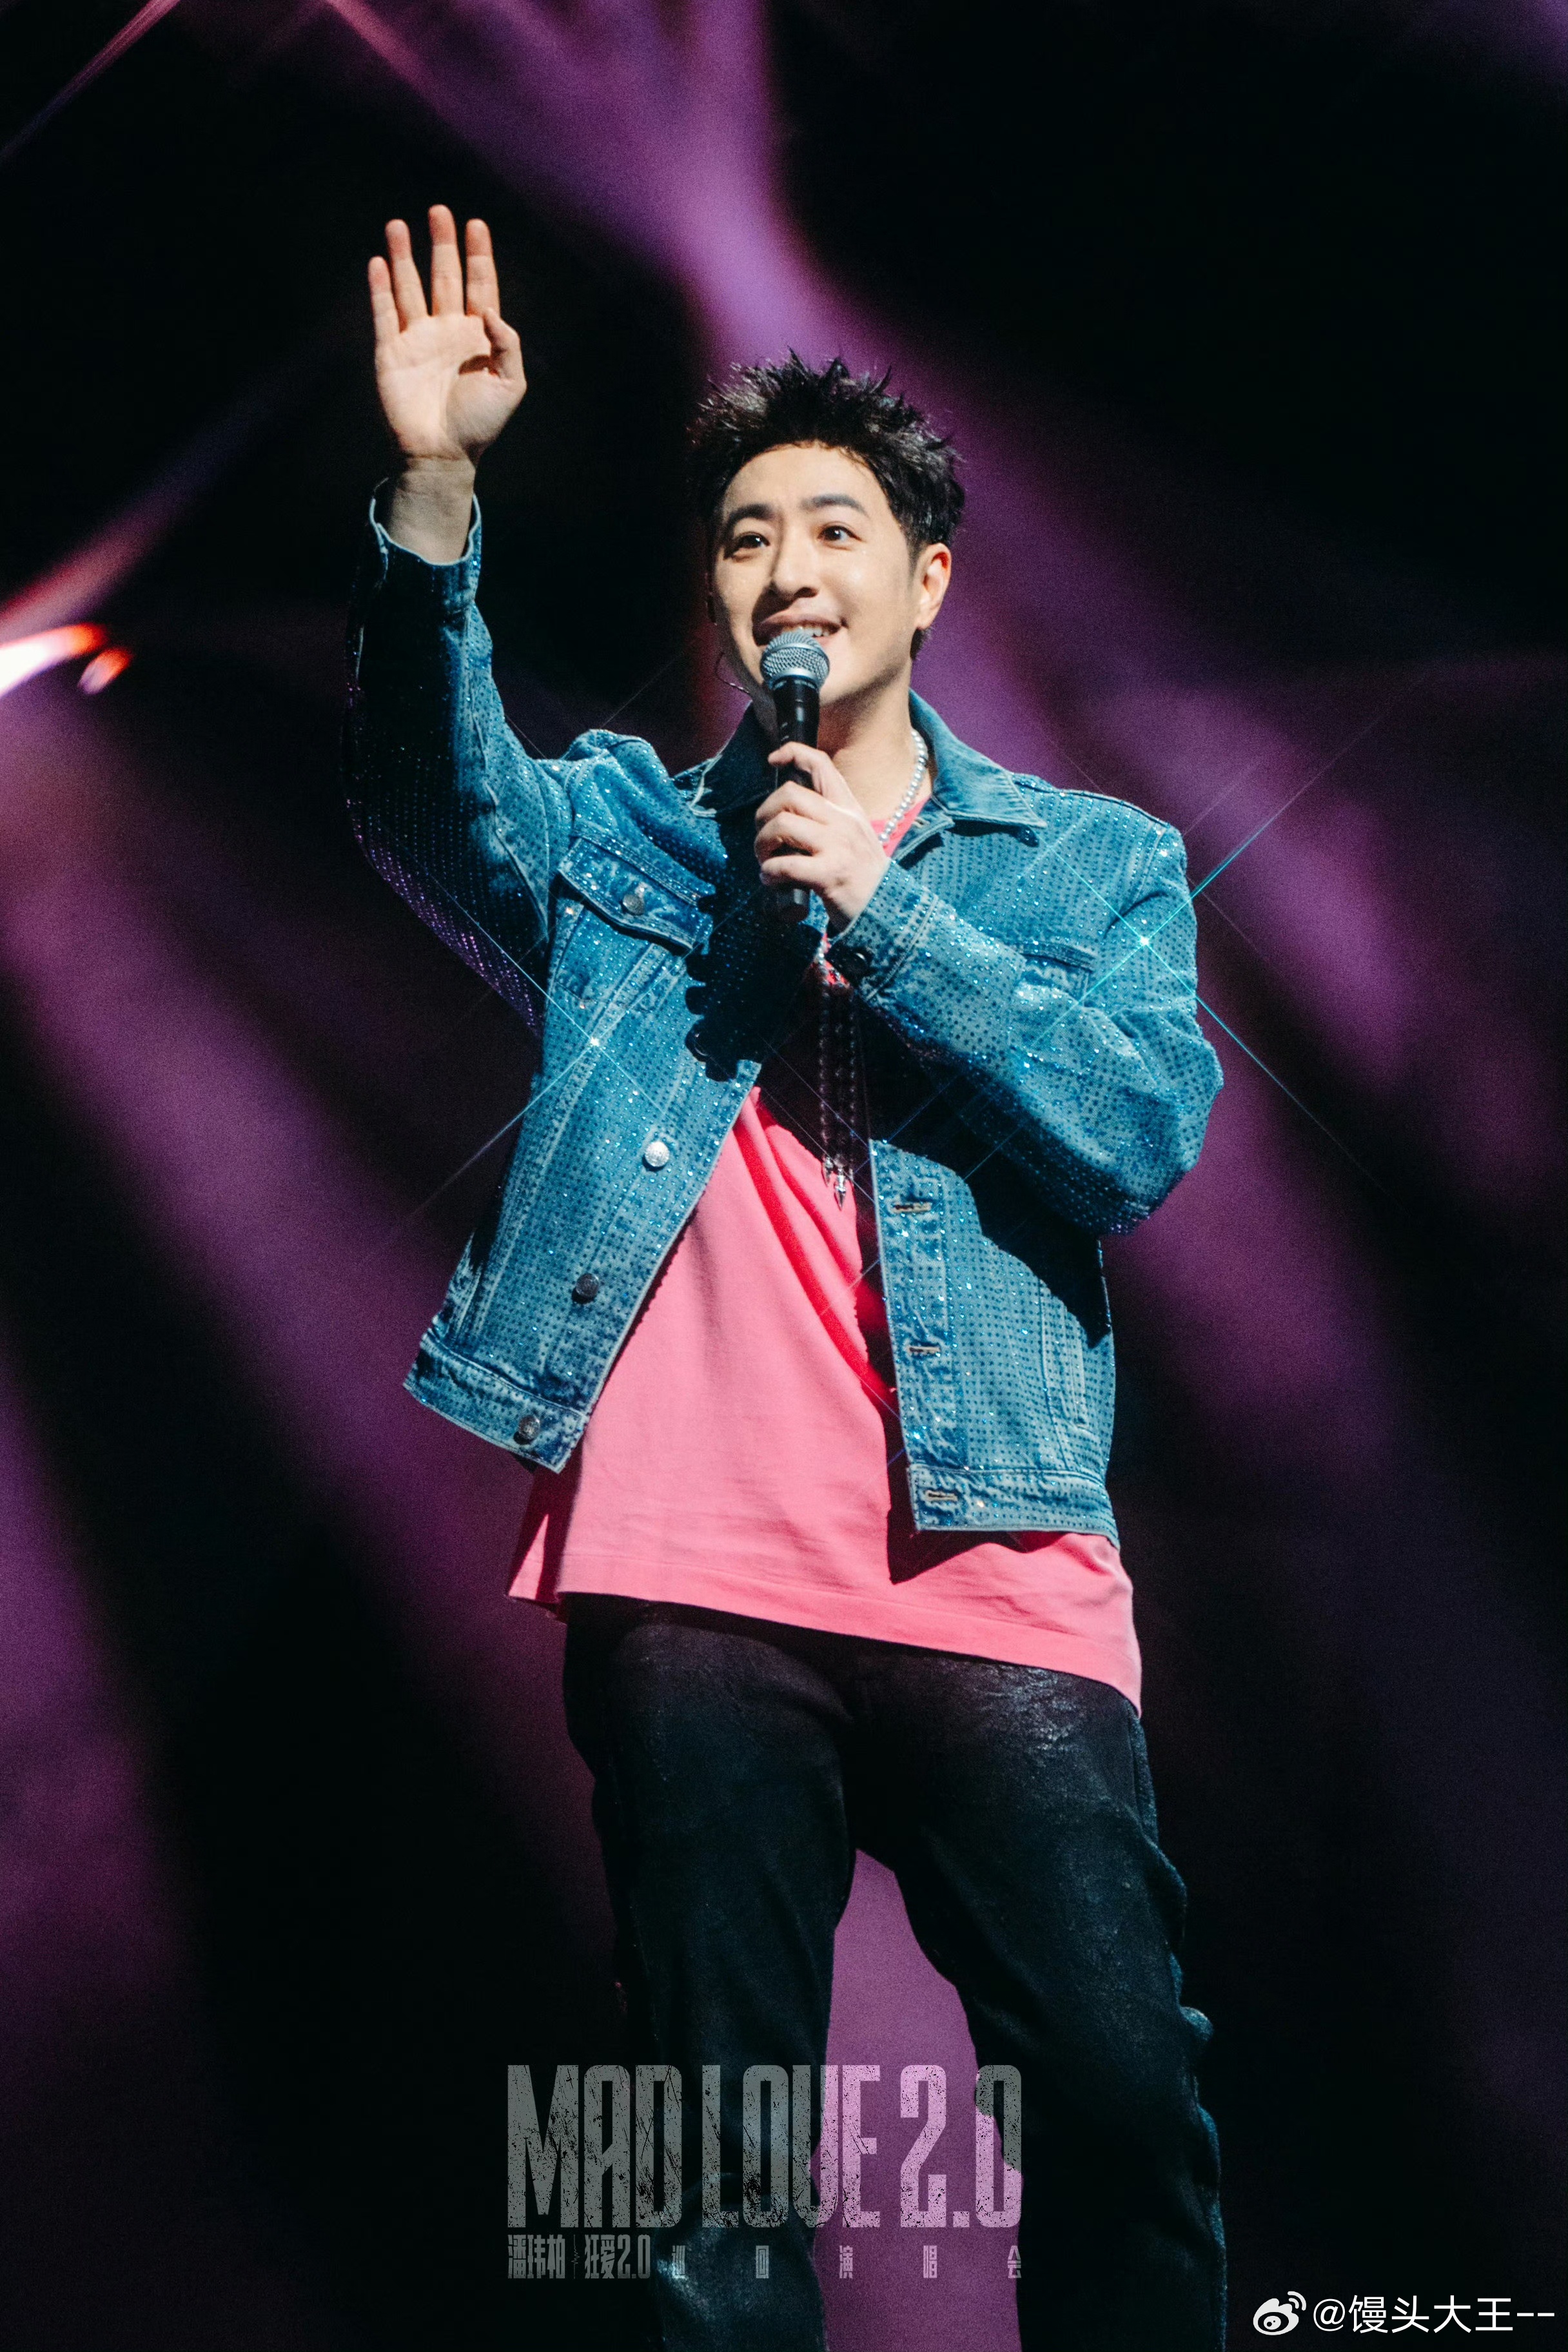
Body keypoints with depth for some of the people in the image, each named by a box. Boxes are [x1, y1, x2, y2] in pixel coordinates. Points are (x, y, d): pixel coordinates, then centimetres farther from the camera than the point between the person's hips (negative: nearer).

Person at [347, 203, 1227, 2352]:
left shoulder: (1093, 865, 14)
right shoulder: (633, 843, 15)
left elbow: (1149, 1128, -3)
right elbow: (439, 799, -6)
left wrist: (882, 914, -8)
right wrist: (433, 499, -20)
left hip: (990, 1565, 0)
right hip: (692, 1582, 1)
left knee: (1123, 2097, -2)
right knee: (723, 2151, 7)